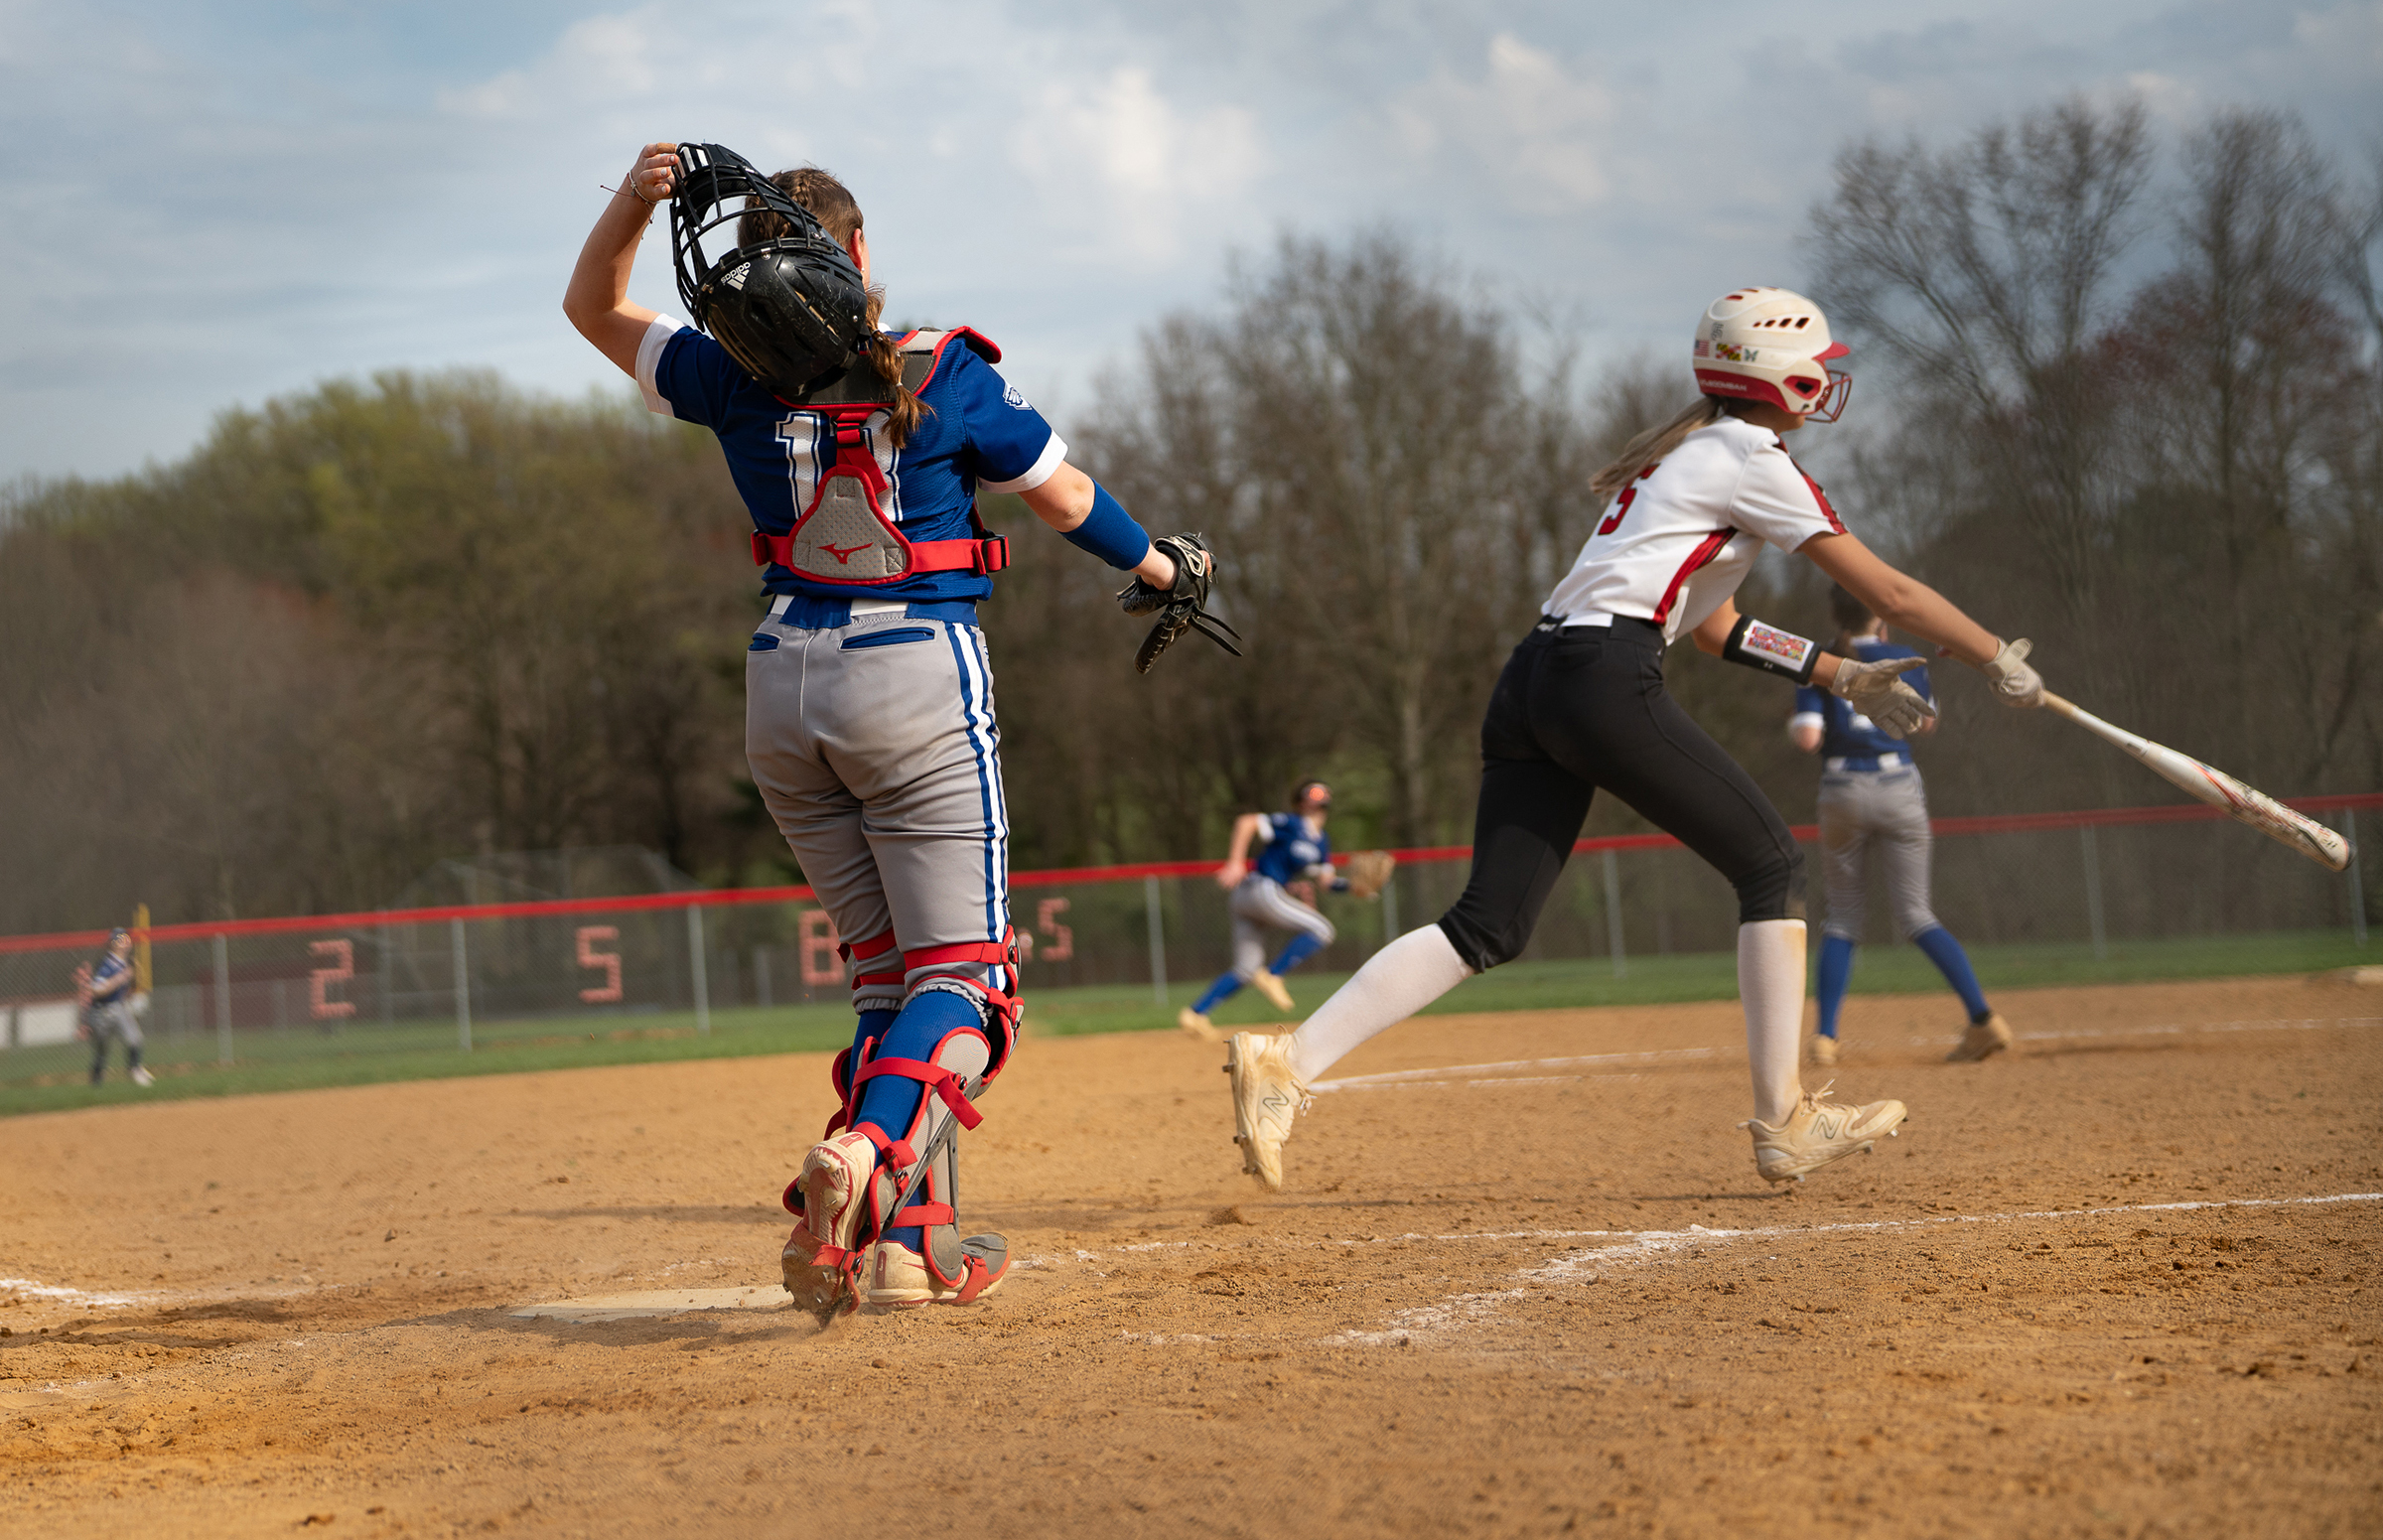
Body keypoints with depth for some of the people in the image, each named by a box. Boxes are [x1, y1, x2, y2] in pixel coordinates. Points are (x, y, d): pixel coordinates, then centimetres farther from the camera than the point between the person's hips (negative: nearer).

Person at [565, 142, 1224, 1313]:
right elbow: (1065, 499, 3)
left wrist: (635, 199, -7)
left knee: (888, 969, 14)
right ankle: (865, 1154, -30)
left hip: (784, 690, 4)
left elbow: (591, 307, 10)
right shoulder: (947, 378, -10)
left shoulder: (739, 382, -4)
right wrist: (1159, 568, 21)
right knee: (961, 974, -2)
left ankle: (916, 1235, 5)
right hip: (920, 685, -4)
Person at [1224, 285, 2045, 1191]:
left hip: (1533, 680, 9)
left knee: (1488, 927, 2)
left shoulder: (1683, 453, 28)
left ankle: (1286, 1063, -11)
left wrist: (1839, 677, 31)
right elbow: (1886, 590, 1)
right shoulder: (1750, 461, 1)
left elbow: (1711, 625, 34)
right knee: (1770, 862, 4)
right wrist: (2001, 662, 9)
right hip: (1606, 682, -9)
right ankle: (1784, 1124, 3)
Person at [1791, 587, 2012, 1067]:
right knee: (1915, 915, 3)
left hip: (1843, 790, 0)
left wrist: (1793, 726, 14)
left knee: (1842, 917, 11)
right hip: (1899, 788, 0)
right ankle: (1984, 1018, -12)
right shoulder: (1905, 660, 6)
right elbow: (1926, 722, 23)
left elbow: (1807, 738, -9)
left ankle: (1825, 1036, 0)